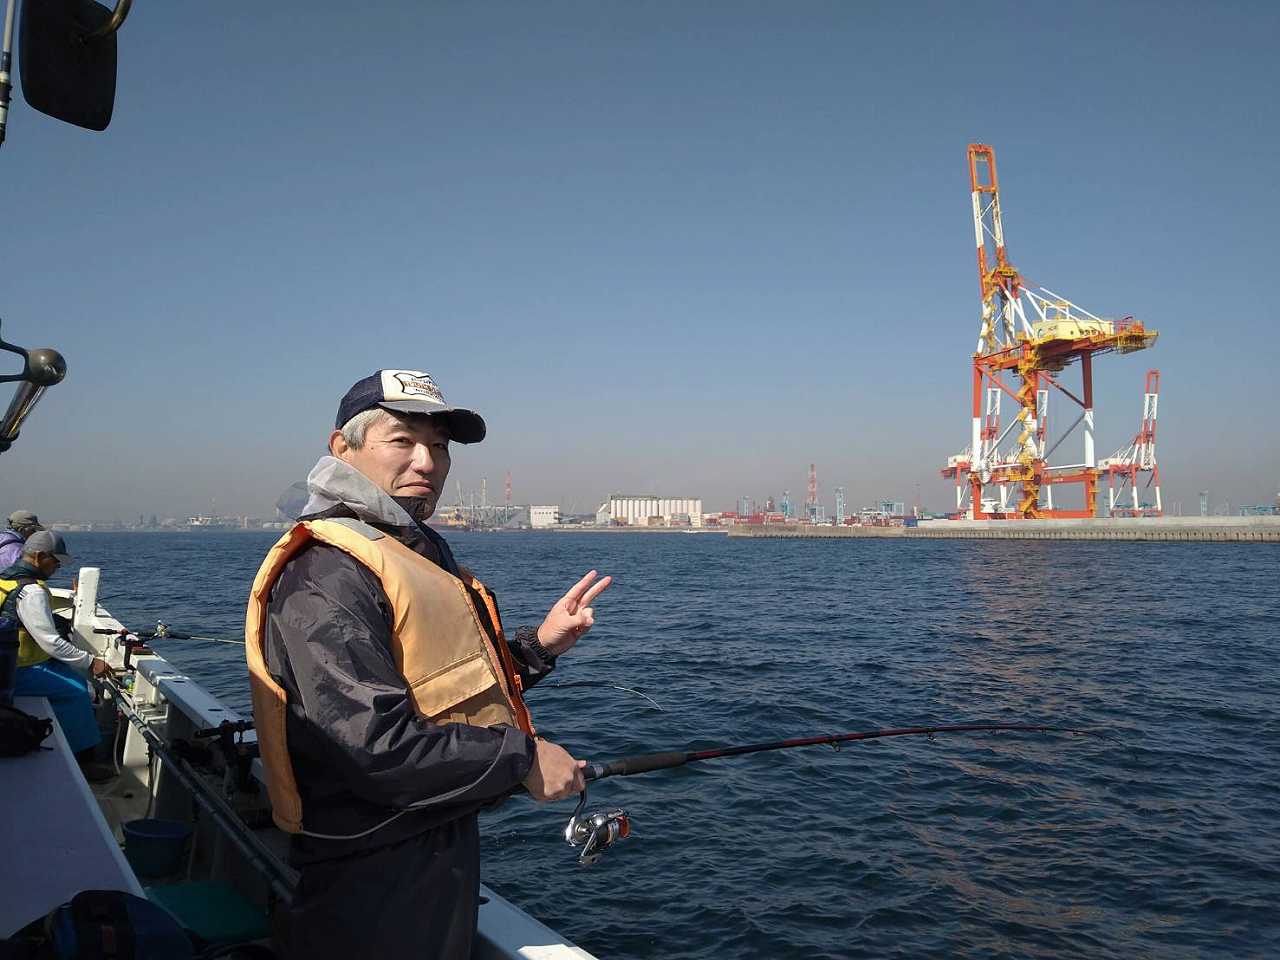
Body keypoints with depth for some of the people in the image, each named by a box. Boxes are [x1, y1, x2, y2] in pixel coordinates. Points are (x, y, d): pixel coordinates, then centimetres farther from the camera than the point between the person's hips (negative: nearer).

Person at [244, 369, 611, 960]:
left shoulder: (423, 551, 11)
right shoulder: (326, 576, -22)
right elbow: (376, 745, -30)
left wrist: (538, 645, 3)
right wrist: (522, 757, -22)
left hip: (444, 843, 9)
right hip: (376, 887, -9)